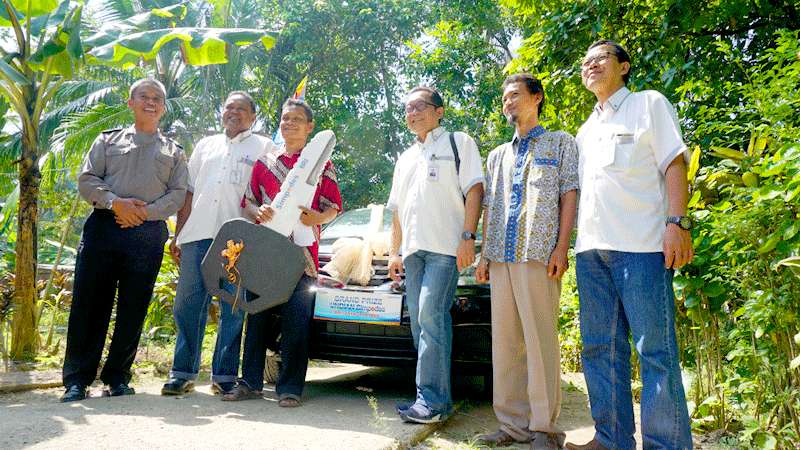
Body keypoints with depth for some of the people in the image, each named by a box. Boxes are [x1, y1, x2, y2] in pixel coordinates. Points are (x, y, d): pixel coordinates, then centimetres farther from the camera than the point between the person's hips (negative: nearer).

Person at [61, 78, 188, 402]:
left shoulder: (173, 151, 17)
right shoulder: (108, 140, 17)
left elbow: (178, 193, 5)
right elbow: (86, 179, 7)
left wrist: (147, 211, -11)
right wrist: (116, 203, -12)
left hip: (149, 234, 0)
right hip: (103, 227, 0)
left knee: (133, 308, 1)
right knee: (89, 303, -2)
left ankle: (117, 377, 12)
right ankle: (77, 379, 4)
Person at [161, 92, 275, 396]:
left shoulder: (263, 147, 11)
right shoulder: (206, 145, 23)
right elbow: (189, 193, 20)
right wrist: (177, 236, 13)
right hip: (197, 235, 4)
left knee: (233, 309, -1)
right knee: (188, 305, 3)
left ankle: (224, 375, 8)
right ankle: (183, 373, 12)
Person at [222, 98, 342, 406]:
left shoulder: (321, 164, 10)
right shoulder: (264, 162, 18)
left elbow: (333, 207, 5)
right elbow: (248, 202, 16)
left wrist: (316, 218, -16)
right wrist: (258, 213, -6)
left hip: (301, 253, -3)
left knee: (297, 322, -5)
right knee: (258, 317, 5)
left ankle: (290, 387, 4)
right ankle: (251, 382, 15)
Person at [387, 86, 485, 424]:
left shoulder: (458, 143, 9)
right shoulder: (405, 158, 27)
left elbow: (474, 190, -3)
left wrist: (468, 236, -15)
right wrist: (395, 252, 20)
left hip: (445, 247, -7)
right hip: (413, 250, 7)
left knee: (431, 315, -17)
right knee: (419, 321, 3)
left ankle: (431, 399, -14)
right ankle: (437, 398, 9)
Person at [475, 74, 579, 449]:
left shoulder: (560, 143, 11)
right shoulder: (497, 155, 25)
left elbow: (569, 196, 0)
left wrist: (561, 248, -11)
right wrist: (484, 254, 12)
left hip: (538, 254, -5)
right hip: (501, 258, 6)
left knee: (540, 340, -6)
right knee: (504, 341, 4)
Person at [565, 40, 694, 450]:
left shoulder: (649, 104, 9)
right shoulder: (585, 130, 24)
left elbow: (674, 164, -1)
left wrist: (677, 222, -14)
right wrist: (570, 242, 16)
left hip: (641, 245, -6)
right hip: (590, 248, 7)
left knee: (655, 349, -6)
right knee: (601, 348, 8)